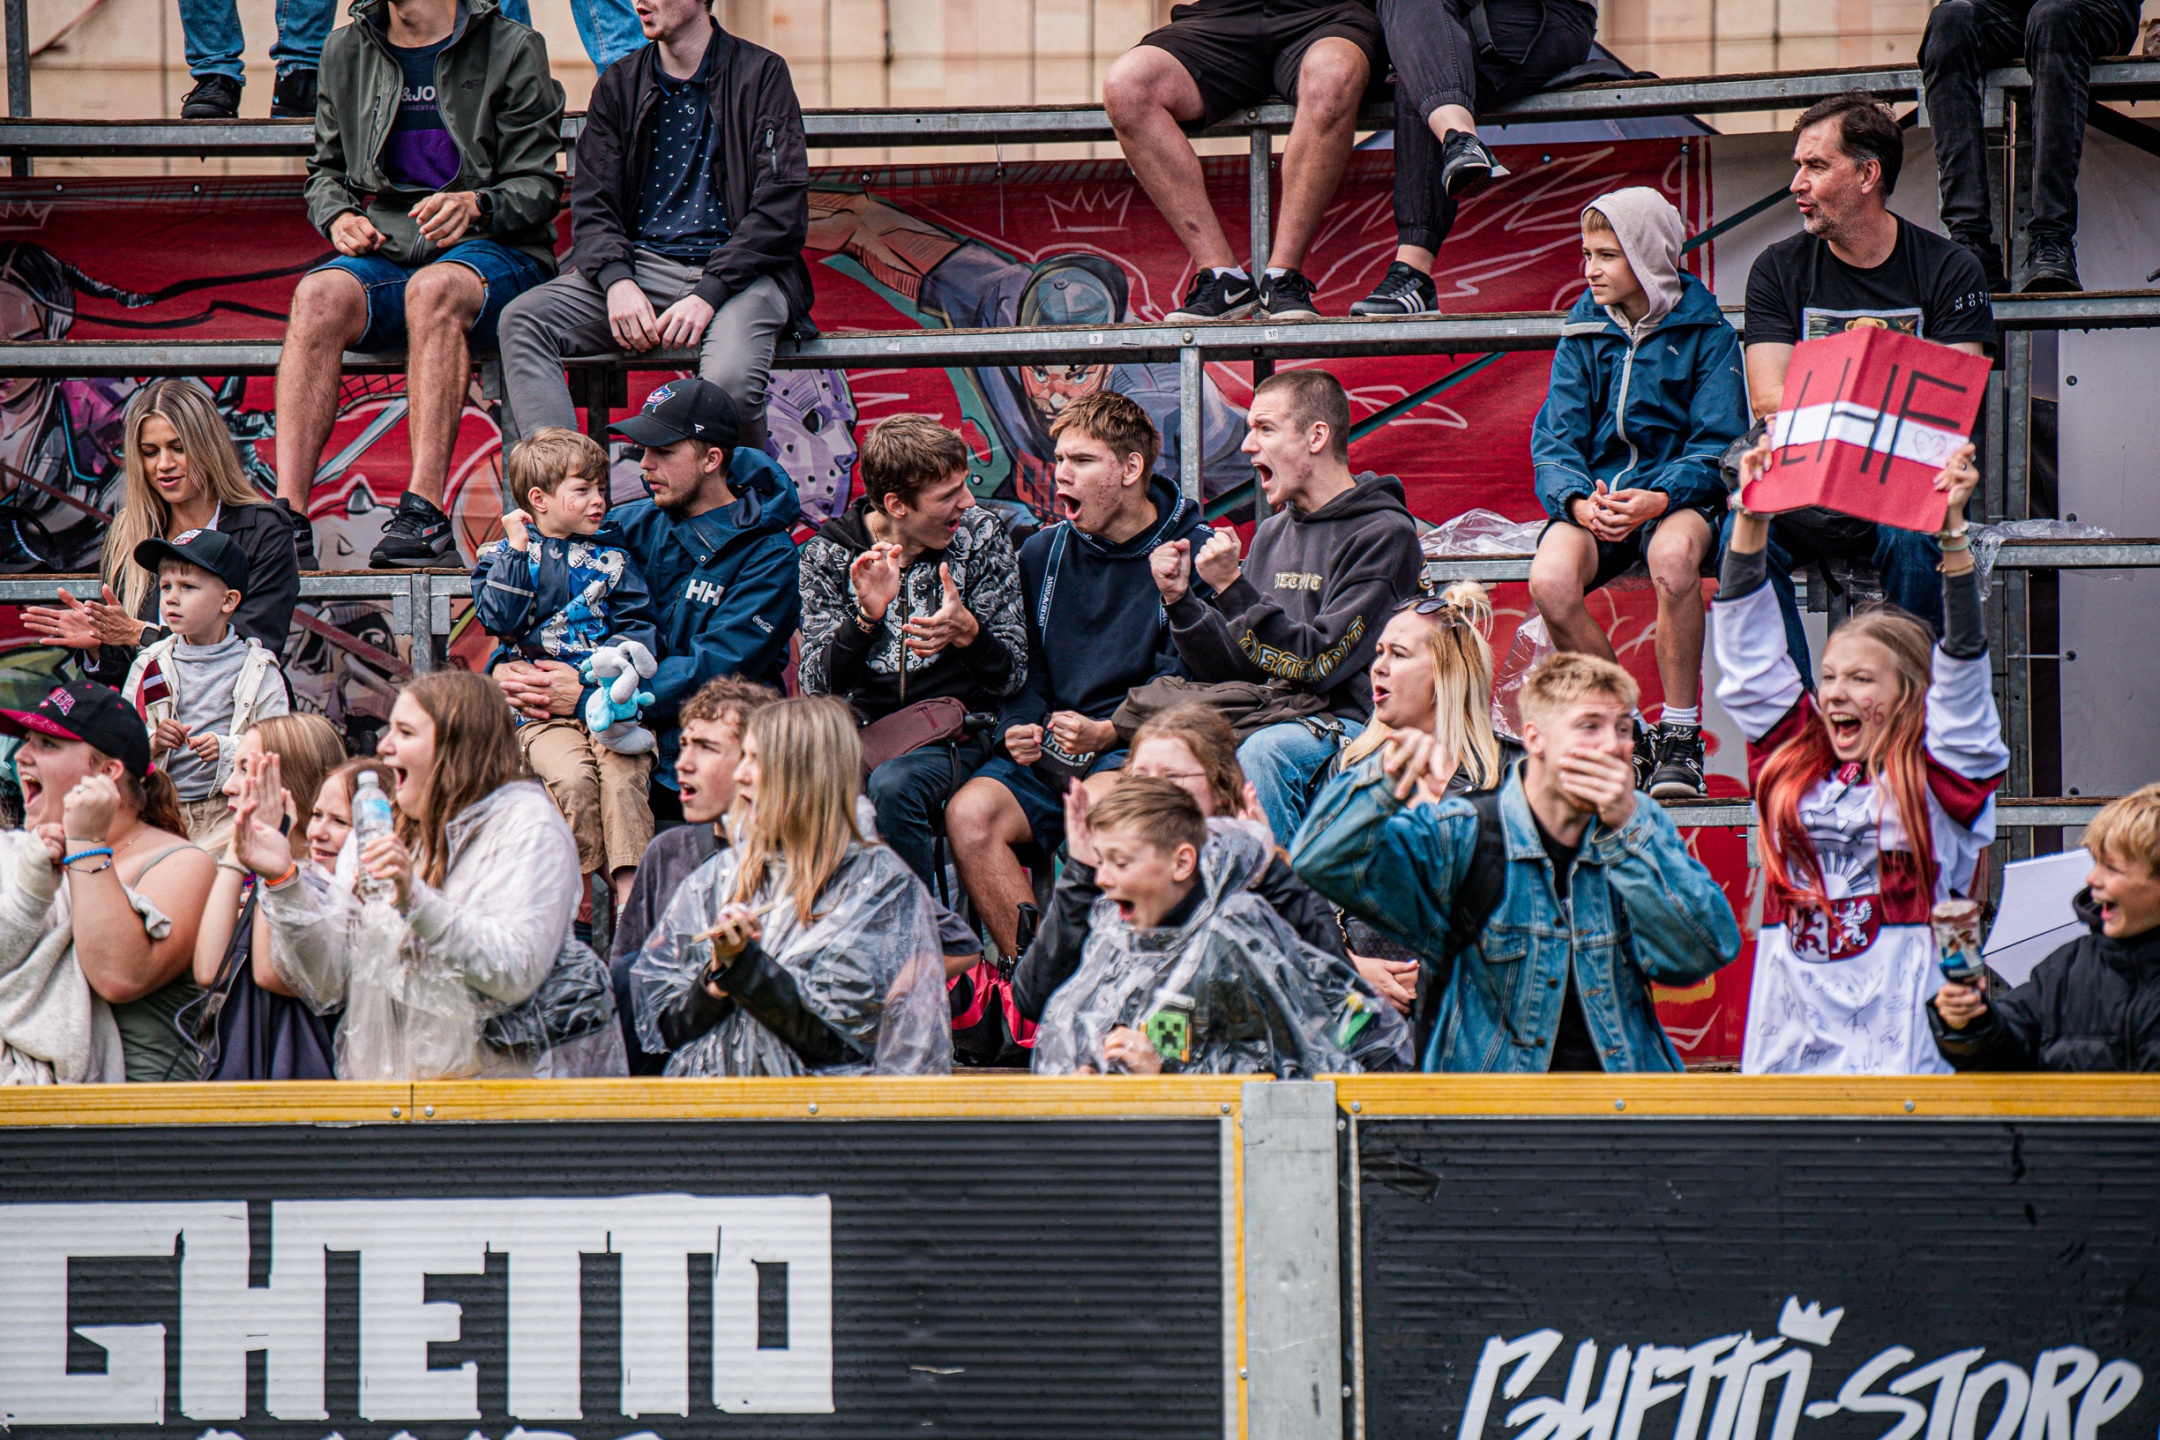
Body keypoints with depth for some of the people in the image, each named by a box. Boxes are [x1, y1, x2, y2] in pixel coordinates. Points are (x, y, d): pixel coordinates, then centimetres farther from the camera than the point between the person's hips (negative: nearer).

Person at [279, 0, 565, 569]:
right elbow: (326, 168, 23)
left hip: (494, 251, -3)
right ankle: (288, 516, -40)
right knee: (319, 295, -31)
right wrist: (338, 216, 0)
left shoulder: (511, 48, 1)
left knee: (434, 287, -39)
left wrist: (475, 206, -23)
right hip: (384, 247, 3)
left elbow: (537, 186, -2)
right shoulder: (346, 51, 14)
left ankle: (425, 516, -45)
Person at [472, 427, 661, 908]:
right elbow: (500, 619, -4)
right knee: (572, 777, -30)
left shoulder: (612, 559, 18)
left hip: (608, 701, 1)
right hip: (541, 709, -1)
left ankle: (629, 890, -32)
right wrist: (517, 551, -6)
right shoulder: (504, 557, 12)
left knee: (622, 778, -28)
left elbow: (638, 625, 12)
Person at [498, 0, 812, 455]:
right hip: (640, 266, 4)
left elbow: (781, 212, -5)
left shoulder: (761, 75, 2)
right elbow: (591, 202, 9)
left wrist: (709, 294, -18)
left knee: (729, 380, -35)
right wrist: (616, 280, -14)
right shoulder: (620, 84, 14)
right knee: (521, 320, -22)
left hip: (734, 271, -4)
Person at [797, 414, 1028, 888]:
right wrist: (866, 618, -22)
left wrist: (967, 631, -23)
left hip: (953, 735, -1)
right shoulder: (829, 552, 1)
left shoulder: (980, 536, 0)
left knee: (891, 786, -34)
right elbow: (818, 687, -5)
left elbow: (1009, 676, 0)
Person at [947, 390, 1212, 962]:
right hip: (1051, 751, 5)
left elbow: (1182, 685, -6)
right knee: (970, 812, -25)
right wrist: (1018, 728, -2)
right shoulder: (1042, 553, 16)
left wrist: (1105, 733, -22)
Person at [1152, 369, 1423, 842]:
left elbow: (1319, 666, -15)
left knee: (1264, 752, -35)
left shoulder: (1385, 535, -7)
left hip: (1349, 724, -7)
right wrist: (1180, 600, 1)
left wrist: (1232, 587, -18)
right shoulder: (1272, 533, 17)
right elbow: (1237, 669, 15)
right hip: (1271, 717, 7)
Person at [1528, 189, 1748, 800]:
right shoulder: (1583, 333, 11)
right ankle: (1621, 733, -10)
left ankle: (1679, 738, -24)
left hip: (1680, 496, -3)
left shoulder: (1706, 332, 1)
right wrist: (1579, 502, -19)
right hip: (1596, 495, 3)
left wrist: (1656, 499, -25)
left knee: (1672, 558, -40)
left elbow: (1717, 447, -6)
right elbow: (1555, 442, 4)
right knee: (1550, 580, -31)